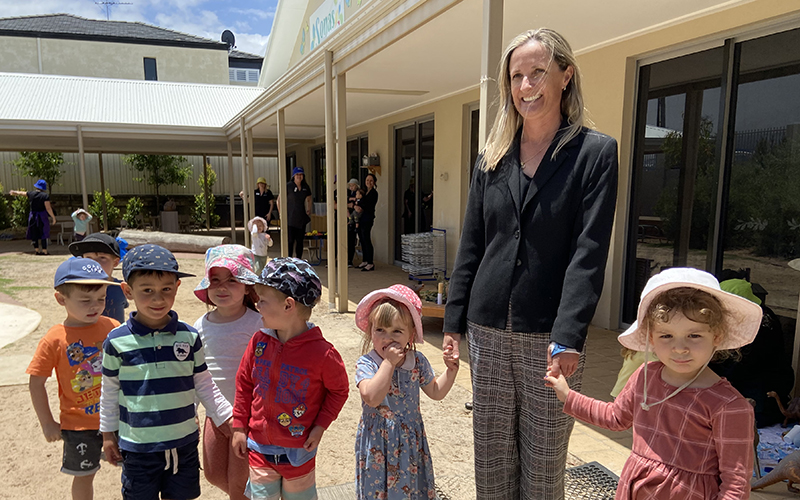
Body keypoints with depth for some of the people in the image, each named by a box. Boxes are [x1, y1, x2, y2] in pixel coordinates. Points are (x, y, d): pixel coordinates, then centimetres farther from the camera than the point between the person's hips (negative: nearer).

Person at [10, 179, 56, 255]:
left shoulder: (31, 193, 0)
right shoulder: (45, 195, -12)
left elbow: (21, 193, 20)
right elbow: (48, 208, -15)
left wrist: (13, 192, 41)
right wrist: (53, 217, -5)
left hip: (33, 216, 3)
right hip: (42, 216, -3)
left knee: (34, 233, 13)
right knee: (43, 233, 2)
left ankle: (36, 249, 19)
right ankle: (44, 250, 2)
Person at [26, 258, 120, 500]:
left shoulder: (113, 328, -8)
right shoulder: (54, 340, -14)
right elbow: (36, 383, -6)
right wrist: (47, 423, -3)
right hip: (79, 423, -2)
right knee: (84, 476, 16)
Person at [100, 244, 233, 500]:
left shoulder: (189, 337, -6)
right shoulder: (117, 341, -9)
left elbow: (204, 385, 4)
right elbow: (109, 392, 3)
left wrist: (227, 418, 5)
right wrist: (108, 434, 9)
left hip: (184, 443, 1)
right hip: (138, 446, -1)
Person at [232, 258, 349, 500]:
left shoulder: (321, 352, -21)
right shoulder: (259, 341, -9)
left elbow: (339, 390, -6)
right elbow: (244, 383, 4)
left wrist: (320, 426, -10)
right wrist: (239, 427, 5)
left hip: (298, 451, -3)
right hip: (259, 447, 3)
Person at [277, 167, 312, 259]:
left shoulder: (306, 187, 8)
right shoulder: (288, 187, -7)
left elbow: (308, 199, 24)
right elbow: (279, 200, -4)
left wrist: (308, 209, 9)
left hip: (301, 219, 5)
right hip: (290, 219, -5)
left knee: (300, 240, 10)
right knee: (290, 240, -5)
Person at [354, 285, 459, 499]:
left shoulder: (418, 361, -4)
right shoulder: (366, 364, -17)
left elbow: (436, 392, 7)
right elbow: (372, 398, -33)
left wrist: (451, 370, -8)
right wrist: (389, 363, -32)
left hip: (411, 440, 3)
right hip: (378, 443, -3)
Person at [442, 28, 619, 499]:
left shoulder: (596, 152, -3)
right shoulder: (492, 158, 9)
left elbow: (589, 253, -11)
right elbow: (471, 246, 10)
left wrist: (569, 336, -19)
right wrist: (454, 320, 6)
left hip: (550, 336, -3)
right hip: (488, 331, 4)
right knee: (490, 459, 15)